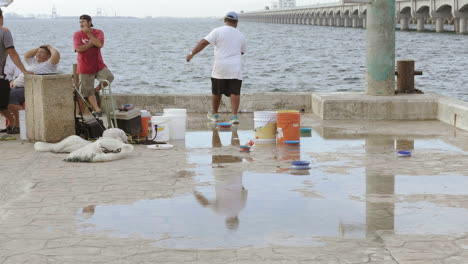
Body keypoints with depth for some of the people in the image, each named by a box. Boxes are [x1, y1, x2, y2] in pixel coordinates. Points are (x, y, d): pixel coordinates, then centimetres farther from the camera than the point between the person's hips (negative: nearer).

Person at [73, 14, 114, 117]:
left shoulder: (98, 32, 2)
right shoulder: (77, 34, 0)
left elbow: (100, 44, -19)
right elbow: (79, 48, -15)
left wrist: (88, 33, -16)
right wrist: (92, 43, -12)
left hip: (99, 65, 1)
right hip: (85, 68, -1)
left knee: (109, 77, -24)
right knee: (89, 92, -1)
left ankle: (97, 89, 3)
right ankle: (97, 109, 9)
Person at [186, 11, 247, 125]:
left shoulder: (218, 31, -3)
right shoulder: (240, 35, 11)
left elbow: (203, 43, -10)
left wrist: (192, 54, -6)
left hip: (220, 67, -2)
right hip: (235, 68, 2)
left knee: (216, 92, 13)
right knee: (235, 92, -1)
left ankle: (215, 114, 26)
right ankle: (234, 115, -13)